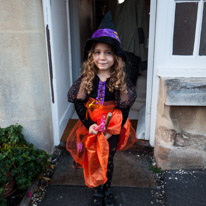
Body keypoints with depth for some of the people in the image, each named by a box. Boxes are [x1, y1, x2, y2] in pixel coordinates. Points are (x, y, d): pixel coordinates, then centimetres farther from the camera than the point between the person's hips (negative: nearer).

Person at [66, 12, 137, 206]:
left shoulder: (120, 80, -13)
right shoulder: (86, 78, -12)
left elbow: (125, 108, -7)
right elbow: (79, 103, -6)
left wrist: (114, 129, -12)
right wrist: (88, 124, -16)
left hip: (113, 128, 0)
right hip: (91, 127, 1)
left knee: (108, 160, 16)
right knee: (93, 159, 14)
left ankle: (108, 190, 40)